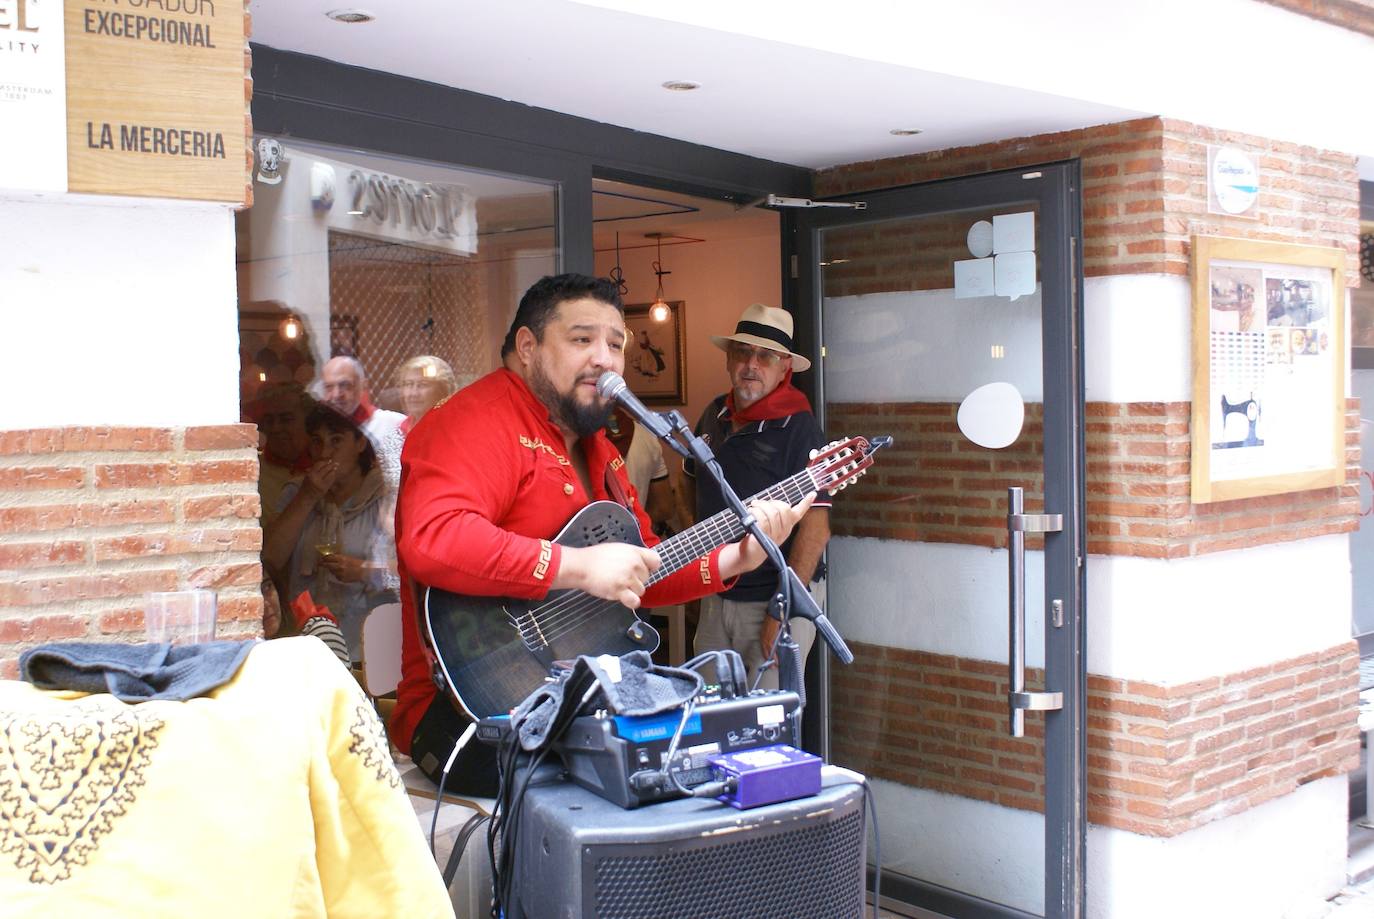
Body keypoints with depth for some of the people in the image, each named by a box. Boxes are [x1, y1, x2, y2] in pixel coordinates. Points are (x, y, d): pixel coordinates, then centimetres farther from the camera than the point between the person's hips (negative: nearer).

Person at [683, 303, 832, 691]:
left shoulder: (798, 429, -15)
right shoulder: (715, 416, 6)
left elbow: (816, 530, -21)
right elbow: (691, 480, 26)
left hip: (774, 599, -7)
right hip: (716, 597, 7)